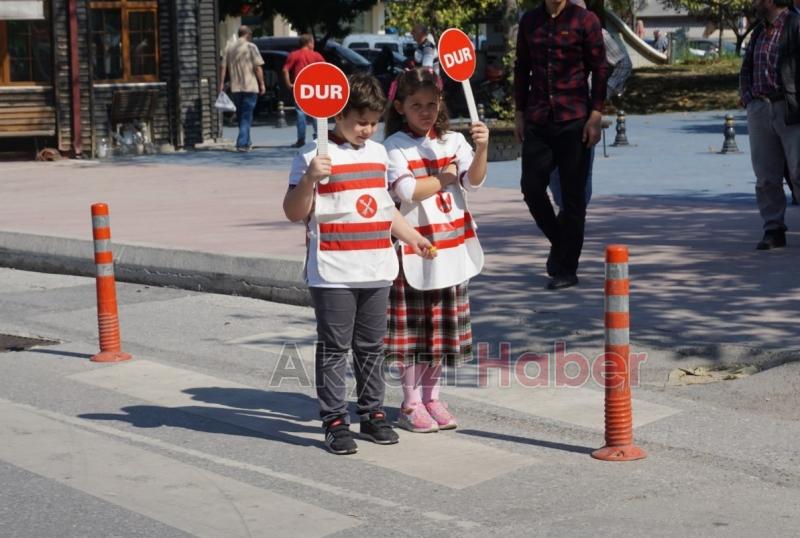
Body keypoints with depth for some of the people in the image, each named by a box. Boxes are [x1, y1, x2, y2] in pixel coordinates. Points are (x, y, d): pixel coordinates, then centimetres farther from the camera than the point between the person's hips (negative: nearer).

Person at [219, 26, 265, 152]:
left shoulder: (229, 48, 9)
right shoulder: (251, 46, -4)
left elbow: (223, 67, 5)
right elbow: (258, 67, -9)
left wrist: (221, 83, 8)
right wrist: (262, 84, -4)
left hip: (235, 88, 4)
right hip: (250, 86, -4)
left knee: (241, 115, 16)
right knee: (246, 116, -3)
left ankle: (246, 142, 24)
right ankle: (242, 143, -12)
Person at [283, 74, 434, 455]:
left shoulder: (378, 153, 14)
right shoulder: (315, 156, -8)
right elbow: (294, 213, -11)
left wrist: (412, 237, 23)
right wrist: (309, 179, -26)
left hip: (376, 271, 6)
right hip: (333, 275, -6)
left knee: (371, 346, 14)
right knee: (334, 348, 1)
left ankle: (372, 413, 24)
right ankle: (335, 421, 8)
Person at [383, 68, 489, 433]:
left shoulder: (453, 142, 7)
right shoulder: (394, 147, -5)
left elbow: (474, 180, -7)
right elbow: (406, 190, -18)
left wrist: (481, 149, -23)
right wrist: (443, 179, -8)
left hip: (451, 247, 4)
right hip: (413, 247, -4)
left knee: (442, 327, 11)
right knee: (412, 328, 2)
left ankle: (432, 397, 23)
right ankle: (411, 403, 12)